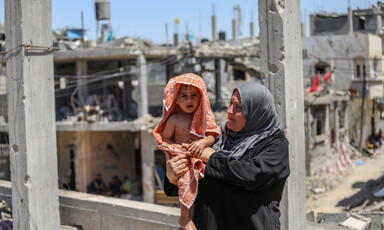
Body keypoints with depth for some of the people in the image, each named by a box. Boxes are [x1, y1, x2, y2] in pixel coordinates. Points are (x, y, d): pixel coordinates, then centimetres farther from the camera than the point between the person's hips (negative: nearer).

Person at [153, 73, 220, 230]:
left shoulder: (204, 118, 4)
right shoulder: (174, 120, -2)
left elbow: (212, 136, 0)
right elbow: (165, 138, 5)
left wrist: (203, 142, -20)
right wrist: (176, 148, -11)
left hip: (201, 158, 4)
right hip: (182, 160, -4)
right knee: (188, 180, -24)